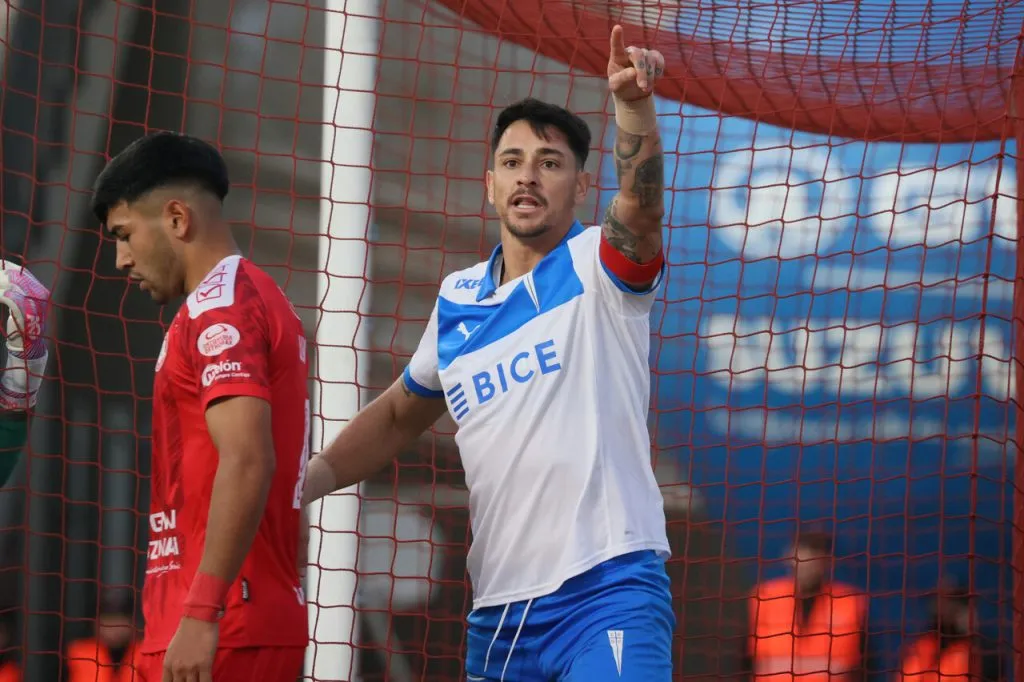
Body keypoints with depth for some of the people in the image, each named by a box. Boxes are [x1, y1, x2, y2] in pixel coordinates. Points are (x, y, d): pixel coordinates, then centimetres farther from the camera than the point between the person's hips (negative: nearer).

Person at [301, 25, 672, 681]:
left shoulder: (595, 269, -1)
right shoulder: (457, 300, 15)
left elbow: (640, 205, -23)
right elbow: (400, 414, 29)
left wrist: (635, 103, -42)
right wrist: (308, 480, 14)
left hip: (608, 589, -6)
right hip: (498, 614, 6)